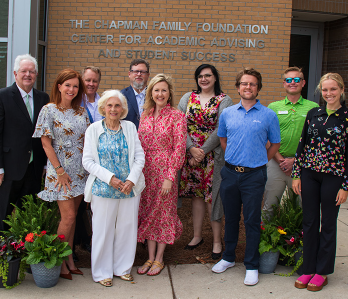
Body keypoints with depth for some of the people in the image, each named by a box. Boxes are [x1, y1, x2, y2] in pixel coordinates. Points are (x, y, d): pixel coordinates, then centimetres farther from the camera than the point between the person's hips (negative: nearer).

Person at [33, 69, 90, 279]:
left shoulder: (81, 111, 8)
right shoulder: (49, 110, -6)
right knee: (68, 216, -7)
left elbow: (86, 140, 11)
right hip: (61, 171, -5)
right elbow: (46, 144, -8)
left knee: (72, 216, 10)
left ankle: (69, 258, 20)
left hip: (80, 171, 5)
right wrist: (60, 170, -12)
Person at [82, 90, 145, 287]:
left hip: (130, 188, 2)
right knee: (103, 230, 4)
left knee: (127, 228, 9)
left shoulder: (130, 127, 6)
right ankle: (102, 272, 20)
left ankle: (123, 268, 26)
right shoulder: (94, 129, 0)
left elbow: (140, 156, 4)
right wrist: (110, 178, -14)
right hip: (103, 189, -2)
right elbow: (88, 161, -4)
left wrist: (131, 180, -10)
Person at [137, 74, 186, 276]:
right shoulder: (145, 115, 9)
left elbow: (179, 148, -10)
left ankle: (159, 259, 18)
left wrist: (170, 177, -15)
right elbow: (139, 145, 12)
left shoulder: (177, 116, -7)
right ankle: (150, 257, 22)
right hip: (146, 171, 5)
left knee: (163, 212, 5)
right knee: (148, 212, 9)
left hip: (165, 171, -5)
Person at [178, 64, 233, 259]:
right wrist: (191, 148, -12)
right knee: (196, 193, 11)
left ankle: (217, 241, 11)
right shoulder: (187, 98, 8)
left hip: (214, 155, -3)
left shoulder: (224, 101, -3)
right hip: (190, 153, 4)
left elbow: (220, 130, -11)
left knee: (213, 195, -1)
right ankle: (197, 236, 25)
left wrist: (202, 151, -14)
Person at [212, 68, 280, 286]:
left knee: (252, 221, 4)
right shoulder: (227, 113, 5)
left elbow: (275, 144, 7)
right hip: (230, 172, 3)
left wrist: (259, 161, 7)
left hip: (254, 175, -3)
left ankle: (252, 266, 16)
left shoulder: (268, 115, -3)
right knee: (231, 218, 14)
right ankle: (229, 257, 31)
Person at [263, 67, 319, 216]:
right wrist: (280, 159, -8)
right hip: (276, 162, 1)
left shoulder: (313, 108, 3)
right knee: (269, 205, 8)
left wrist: (295, 160, -9)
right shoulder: (273, 107, 6)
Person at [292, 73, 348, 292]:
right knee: (309, 222, 10)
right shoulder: (313, 114, 5)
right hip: (309, 174, 4)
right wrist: (297, 174, 4)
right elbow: (303, 145, 8)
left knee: (328, 224, 8)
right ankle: (309, 269, 23)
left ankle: (322, 272, 22)